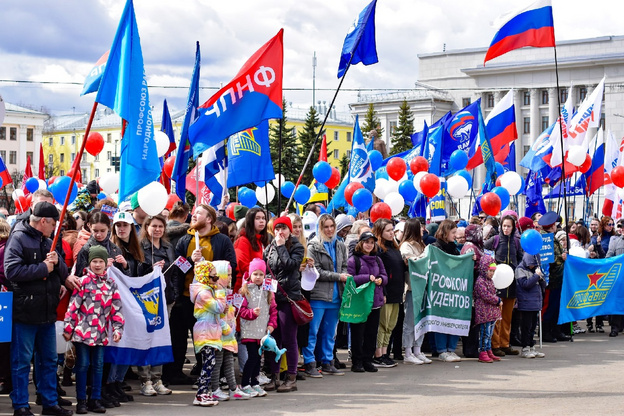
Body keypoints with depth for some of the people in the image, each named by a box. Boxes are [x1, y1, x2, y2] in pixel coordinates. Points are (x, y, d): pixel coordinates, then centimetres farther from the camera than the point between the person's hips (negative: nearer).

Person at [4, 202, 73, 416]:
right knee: (21, 362, 1)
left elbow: (63, 273, 15)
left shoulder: (48, 242, 14)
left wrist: (57, 263, -7)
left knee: (49, 360, 13)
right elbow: (12, 270, -21)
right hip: (25, 312, -8)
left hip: (47, 312, 8)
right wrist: (43, 268, -15)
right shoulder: (18, 239, -9)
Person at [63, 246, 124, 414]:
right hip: (83, 331, -3)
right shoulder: (84, 281, -3)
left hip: (101, 333, 3)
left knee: (98, 366, 8)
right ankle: (81, 400, 9)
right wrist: (68, 328, -7)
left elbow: (117, 308, 7)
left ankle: (95, 399, 16)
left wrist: (117, 329, 0)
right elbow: (73, 306, -5)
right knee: (83, 365, 2)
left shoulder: (111, 284, 7)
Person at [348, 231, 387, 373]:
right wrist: (367, 278, -17)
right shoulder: (353, 260, -3)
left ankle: (368, 360, 15)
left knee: (372, 332, 7)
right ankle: (357, 362, 4)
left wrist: (381, 279, -6)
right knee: (358, 333, -2)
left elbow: (384, 275, 17)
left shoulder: (377, 260, 16)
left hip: (375, 302, 5)